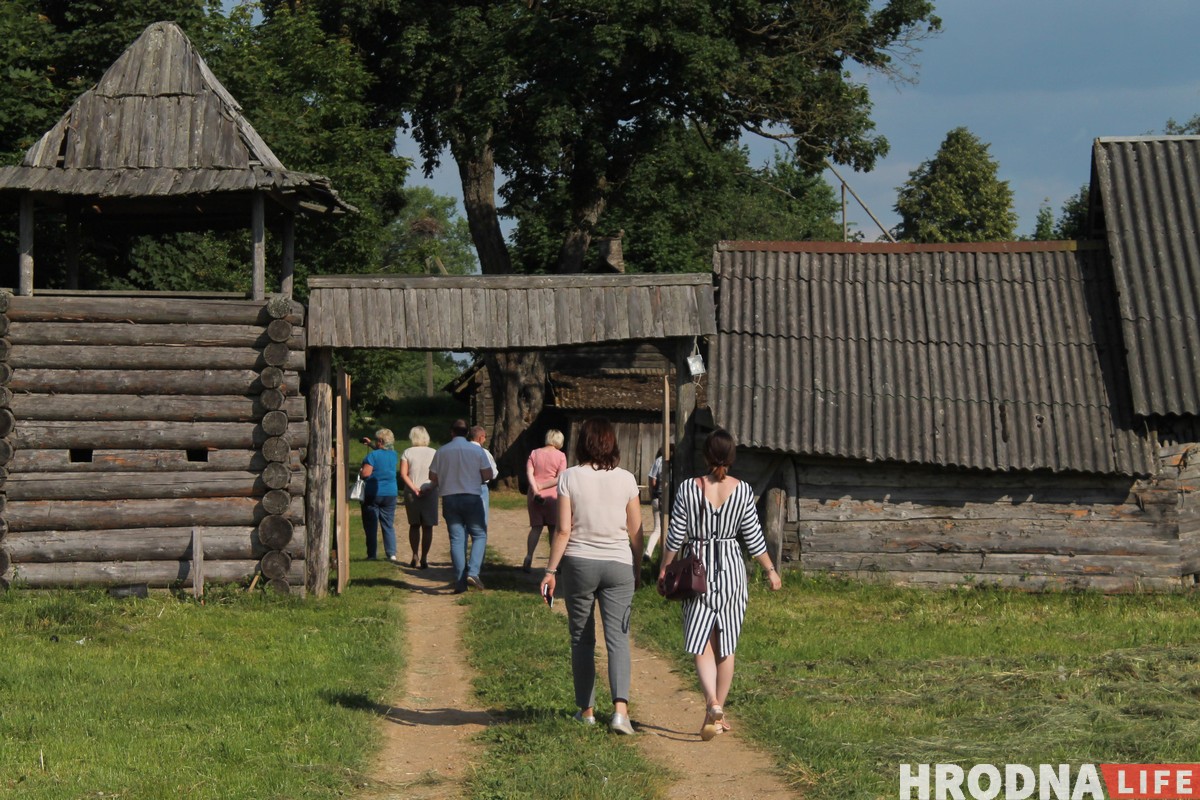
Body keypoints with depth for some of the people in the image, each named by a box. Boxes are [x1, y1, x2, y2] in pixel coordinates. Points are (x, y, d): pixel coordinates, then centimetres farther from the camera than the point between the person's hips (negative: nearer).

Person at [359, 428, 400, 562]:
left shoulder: (372, 456, -14)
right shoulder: (393, 455, 6)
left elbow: (365, 474, -19)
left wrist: (360, 471, 1)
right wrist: (371, 445, 32)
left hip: (373, 494, -5)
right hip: (390, 494, 5)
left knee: (371, 526, 1)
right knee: (388, 525, 9)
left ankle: (372, 554, -1)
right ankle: (391, 554, 2)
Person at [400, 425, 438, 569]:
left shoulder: (407, 453, 0)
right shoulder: (433, 453, 1)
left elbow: (403, 474, -8)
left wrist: (414, 488, -12)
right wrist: (431, 486, -13)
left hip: (411, 493, 1)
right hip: (430, 492, -1)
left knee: (414, 525, 13)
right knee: (427, 527, 3)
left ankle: (414, 556, 7)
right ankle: (424, 558, -1)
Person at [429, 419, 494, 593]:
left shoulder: (442, 451, 1)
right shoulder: (476, 450, -3)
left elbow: (432, 477, 5)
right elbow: (488, 475, -4)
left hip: (449, 498, 2)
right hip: (471, 498, -2)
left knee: (456, 539, 5)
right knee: (479, 535, 8)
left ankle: (460, 582, 2)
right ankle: (473, 572, -12)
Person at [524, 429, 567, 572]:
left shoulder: (534, 454, 8)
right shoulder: (560, 456, -2)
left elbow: (529, 473, -5)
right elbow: (559, 478, -10)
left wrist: (535, 489, -15)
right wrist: (542, 486, -7)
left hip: (534, 496, 3)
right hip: (552, 496, -3)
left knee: (536, 527, 9)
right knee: (554, 529, 7)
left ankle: (528, 557, -8)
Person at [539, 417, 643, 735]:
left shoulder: (569, 477, -6)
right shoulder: (626, 479, -1)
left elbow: (563, 530, -8)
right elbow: (635, 531, 3)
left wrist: (551, 570, 0)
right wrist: (637, 569, 16)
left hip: (579, 563, -1)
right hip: (618, 565, 1)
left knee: (582, 639, 11)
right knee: (617, 637, -2)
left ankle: (586, 709, 16)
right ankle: (620, 708, -17)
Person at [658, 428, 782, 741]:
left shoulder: (689, 489, -7)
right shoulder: (742, 490, -4)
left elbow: (675, 536, -3)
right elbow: (754, 538, 0)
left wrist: (664, 569, 9)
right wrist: (771, 571, 12)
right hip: (731, 568, 1)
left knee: (702, 647, 1)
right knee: (725, 648, 12)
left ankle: (713, 704, -21)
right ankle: (718, 714, 18)